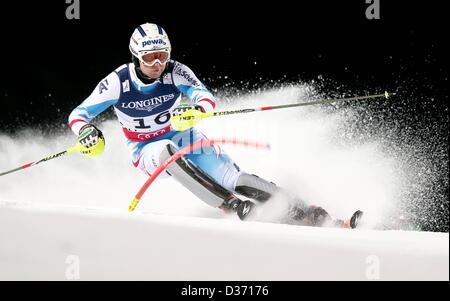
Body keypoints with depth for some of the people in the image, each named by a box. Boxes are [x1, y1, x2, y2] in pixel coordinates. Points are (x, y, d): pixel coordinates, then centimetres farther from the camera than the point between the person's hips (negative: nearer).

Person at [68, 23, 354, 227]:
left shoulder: (175, 72, -17)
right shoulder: (117, 82, -19)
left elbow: (208, 99, -26)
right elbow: (78, 113, -12)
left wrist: (194, 109, -49)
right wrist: (86, 130, -35)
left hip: (184, 138, 1)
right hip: (147, 152, -1)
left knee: (234, 178, -19)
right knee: (167, 149, -39)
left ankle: (304, 212, -19)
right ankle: (232, 206, -38)